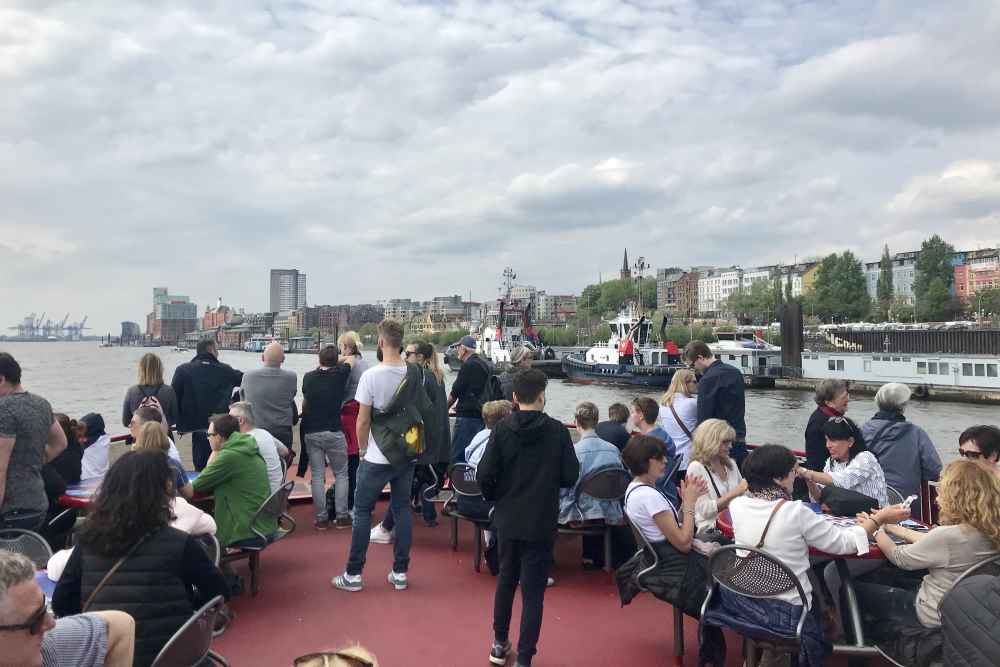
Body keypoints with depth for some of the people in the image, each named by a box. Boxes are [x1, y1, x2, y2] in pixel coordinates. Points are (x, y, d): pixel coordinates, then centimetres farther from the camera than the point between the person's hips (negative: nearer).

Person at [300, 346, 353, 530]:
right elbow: (351, 359, 13)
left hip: (312, 432, 2)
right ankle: (341, 516, 8)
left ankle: (321, 518, 8)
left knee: (317, 476, 6)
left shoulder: (308, 377, 1)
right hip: (334, 432, -2)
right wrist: (336, 361, 25)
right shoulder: (339, 375, -7)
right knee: (341, 474, 9)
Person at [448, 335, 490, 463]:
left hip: (467, 415, -9)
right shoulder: (484, 365, 16)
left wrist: (445, 408, 7)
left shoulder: (468, 365, -10)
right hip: (480, 414, 9)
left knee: (457, 455, -6)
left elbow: (456, 391, -9)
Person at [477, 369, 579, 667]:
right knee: (533, 591, 5)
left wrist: (496, 497, 9)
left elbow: (484, 475, -10)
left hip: (508, 519, 3)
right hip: (542, 522, -2)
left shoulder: (502, 429, -8)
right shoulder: (557, 430, -10)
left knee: (506, 578, 22)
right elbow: (570, 476, -7)